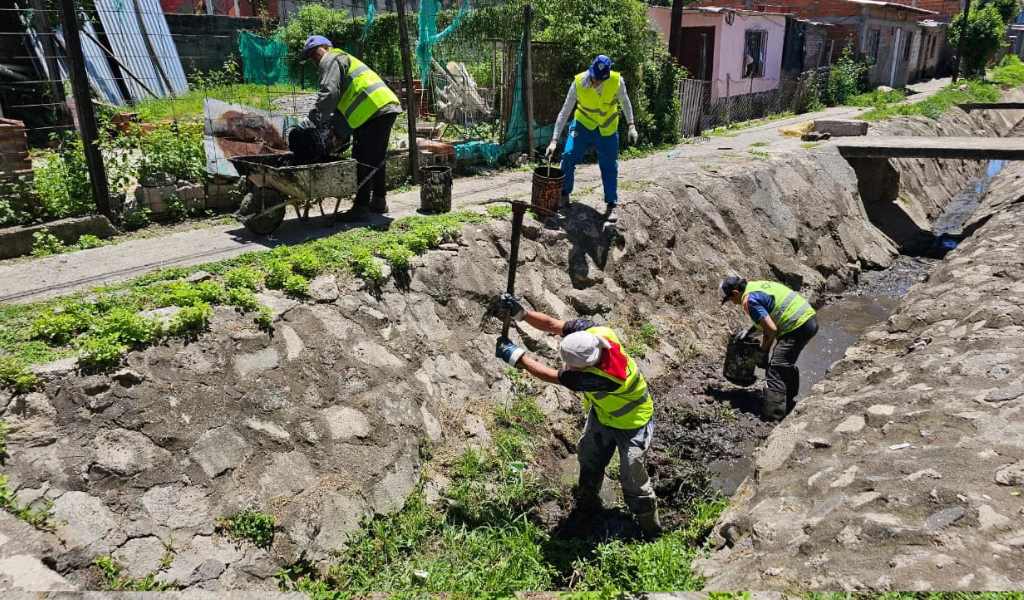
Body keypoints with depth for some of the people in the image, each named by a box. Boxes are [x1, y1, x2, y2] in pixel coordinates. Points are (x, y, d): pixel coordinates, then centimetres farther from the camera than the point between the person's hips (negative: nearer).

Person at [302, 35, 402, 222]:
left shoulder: (332, 60, 2)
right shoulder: (345, 59, 33)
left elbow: (329, 93, -15)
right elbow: (343, 101, 28)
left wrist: (318, 120, -11)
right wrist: (333, 125, 17)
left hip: (374, 110, -10)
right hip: (388, 107, 10)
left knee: (363, 160, -8)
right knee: (376, 158, 19)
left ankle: (361, 207, -8)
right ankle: (379, 201, 28)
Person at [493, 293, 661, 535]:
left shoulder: (604, 377, -46)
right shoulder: (591, 331, -30)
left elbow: (554, 376, -38)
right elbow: (552, 325, -19)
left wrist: (516, 356, -32)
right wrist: (520, 312, -33)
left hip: (631, 423, -8)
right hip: (602, 412, 8)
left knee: (632, 477, 3)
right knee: (589, 457, 23)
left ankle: (650, 528, 28)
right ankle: (587, 502, 49)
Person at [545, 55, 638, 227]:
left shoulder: (617, 81, -21)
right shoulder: (578, 82, -23)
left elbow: (625, 102, -1)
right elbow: (565, 112, -19)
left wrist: (631, 125, -6)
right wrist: (554, 140, -24)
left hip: (607, 129, 0)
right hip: (583, 124, 0)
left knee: (609, 167, 2)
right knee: (568, 156, -12)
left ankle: (612, 205, 17)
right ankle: (564, 195, 8)